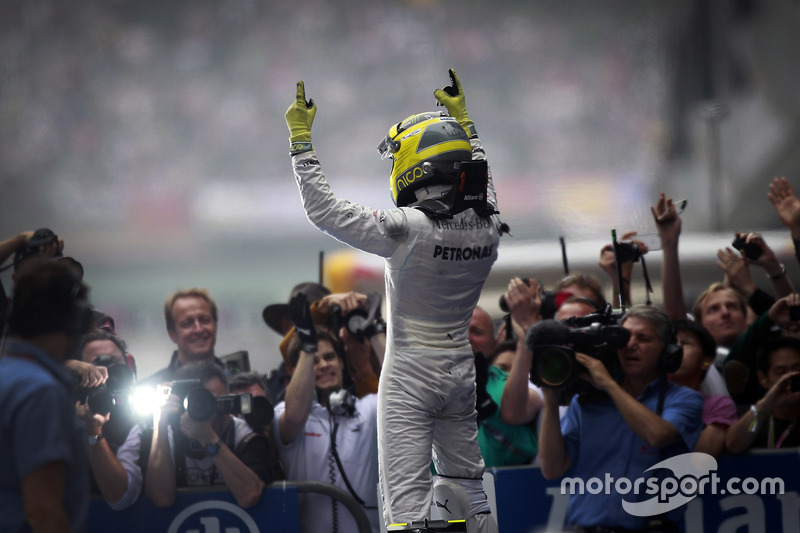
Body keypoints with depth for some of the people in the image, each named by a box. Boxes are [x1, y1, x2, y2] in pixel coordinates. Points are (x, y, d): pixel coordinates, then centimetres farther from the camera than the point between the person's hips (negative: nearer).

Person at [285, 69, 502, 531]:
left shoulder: (407, 229, -22)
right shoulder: (486, 228, -3)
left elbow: (325, 210, -17)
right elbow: (479, 178, 21)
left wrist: (301, 141, -10)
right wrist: (462, 121, 31)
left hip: (410, 375, -6)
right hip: (461, 370, 6)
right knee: (468, 491, 17)